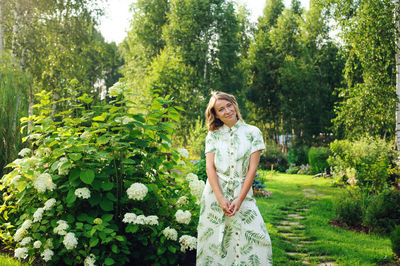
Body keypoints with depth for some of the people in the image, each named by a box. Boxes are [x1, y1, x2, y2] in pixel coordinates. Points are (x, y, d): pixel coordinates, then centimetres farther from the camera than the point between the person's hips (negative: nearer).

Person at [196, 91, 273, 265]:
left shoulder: (252, 132, 3)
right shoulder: (213, 135, 7)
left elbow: (252, 168, -2)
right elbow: (210, 167, -1)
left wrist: (240, 199, -10)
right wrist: (221, 199, -13)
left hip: (242, 193, -1)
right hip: (215, 192, 1)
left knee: (257, 238, -10)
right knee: (213, 239, 2)